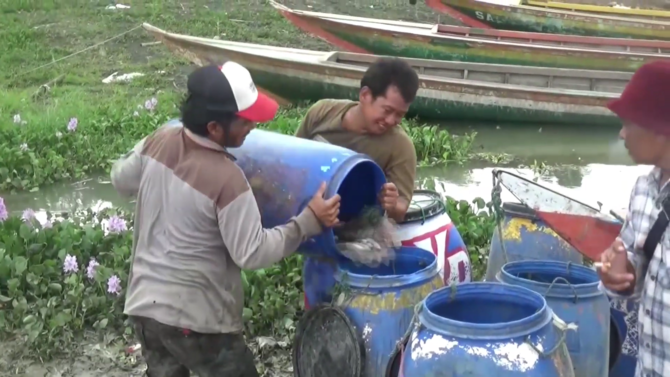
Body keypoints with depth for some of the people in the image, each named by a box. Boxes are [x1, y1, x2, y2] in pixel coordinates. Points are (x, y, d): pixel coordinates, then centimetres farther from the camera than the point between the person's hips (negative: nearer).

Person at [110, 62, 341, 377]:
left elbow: (121, 179, 13)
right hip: (195, 318, -6)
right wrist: (309, 221, -15)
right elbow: (253, 253, -18)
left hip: (144, 303, 7)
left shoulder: (158, 142, -6)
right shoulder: (226, 180, -25)